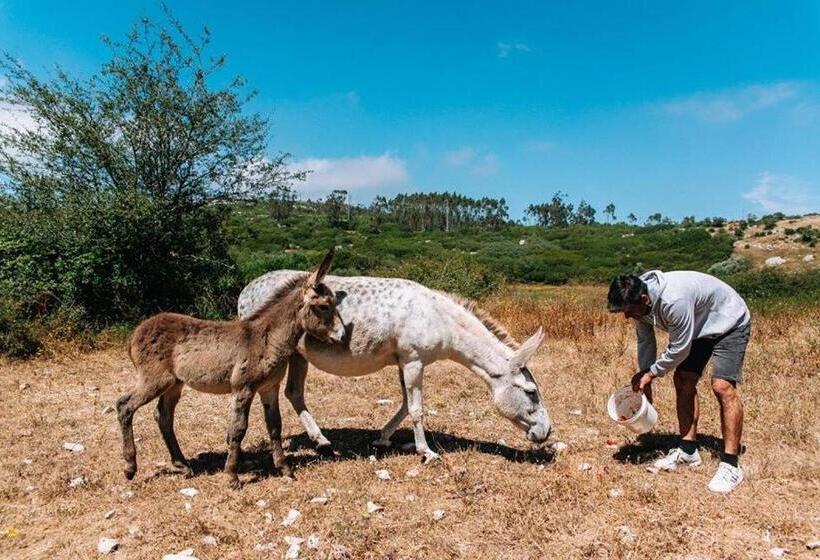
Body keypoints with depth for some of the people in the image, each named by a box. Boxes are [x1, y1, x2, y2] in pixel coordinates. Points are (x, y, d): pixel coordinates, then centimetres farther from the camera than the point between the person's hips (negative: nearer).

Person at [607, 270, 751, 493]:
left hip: (729, 322, -8)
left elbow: (680, 349, -29)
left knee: (722, 386, -19)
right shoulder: (639, 302, -15)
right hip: (697, 326, 8)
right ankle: (688, 450, 14)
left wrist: (652, 373, -17)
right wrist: (643, 379, 0)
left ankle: (730, 465, -14)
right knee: (683, 381, 4)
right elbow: (645, 341, 1)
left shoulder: (674, 301, -41)